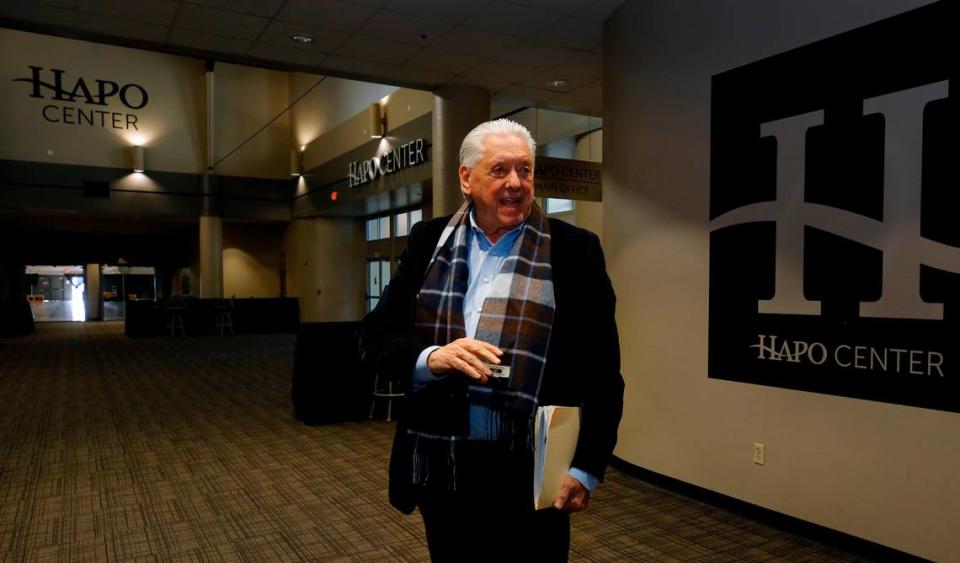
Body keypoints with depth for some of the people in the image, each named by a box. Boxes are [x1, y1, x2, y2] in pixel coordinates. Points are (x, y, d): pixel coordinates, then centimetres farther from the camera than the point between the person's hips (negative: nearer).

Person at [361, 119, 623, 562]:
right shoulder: (428, 241, 4)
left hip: (532, 471, -2)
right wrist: (431, 358, -17)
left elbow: (601, 372, -3)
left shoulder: (574, 249, -3)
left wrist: (587, 467, -7)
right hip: (440, 465, 3)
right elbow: (377, 334, 2)